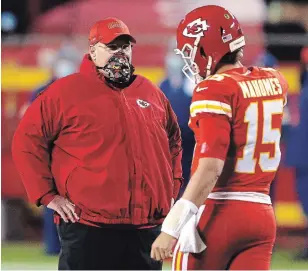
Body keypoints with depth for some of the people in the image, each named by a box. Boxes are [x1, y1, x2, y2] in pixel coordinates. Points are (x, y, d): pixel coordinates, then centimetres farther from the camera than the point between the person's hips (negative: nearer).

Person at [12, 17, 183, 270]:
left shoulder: (151, 93, 15)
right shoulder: (65, 92, -2)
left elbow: (173, 141, 29)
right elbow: (27, 141, -3)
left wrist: (172, 188, 17)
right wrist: (47, 195, -8)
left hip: (147, 227, 5)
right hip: (88, 230, -5)